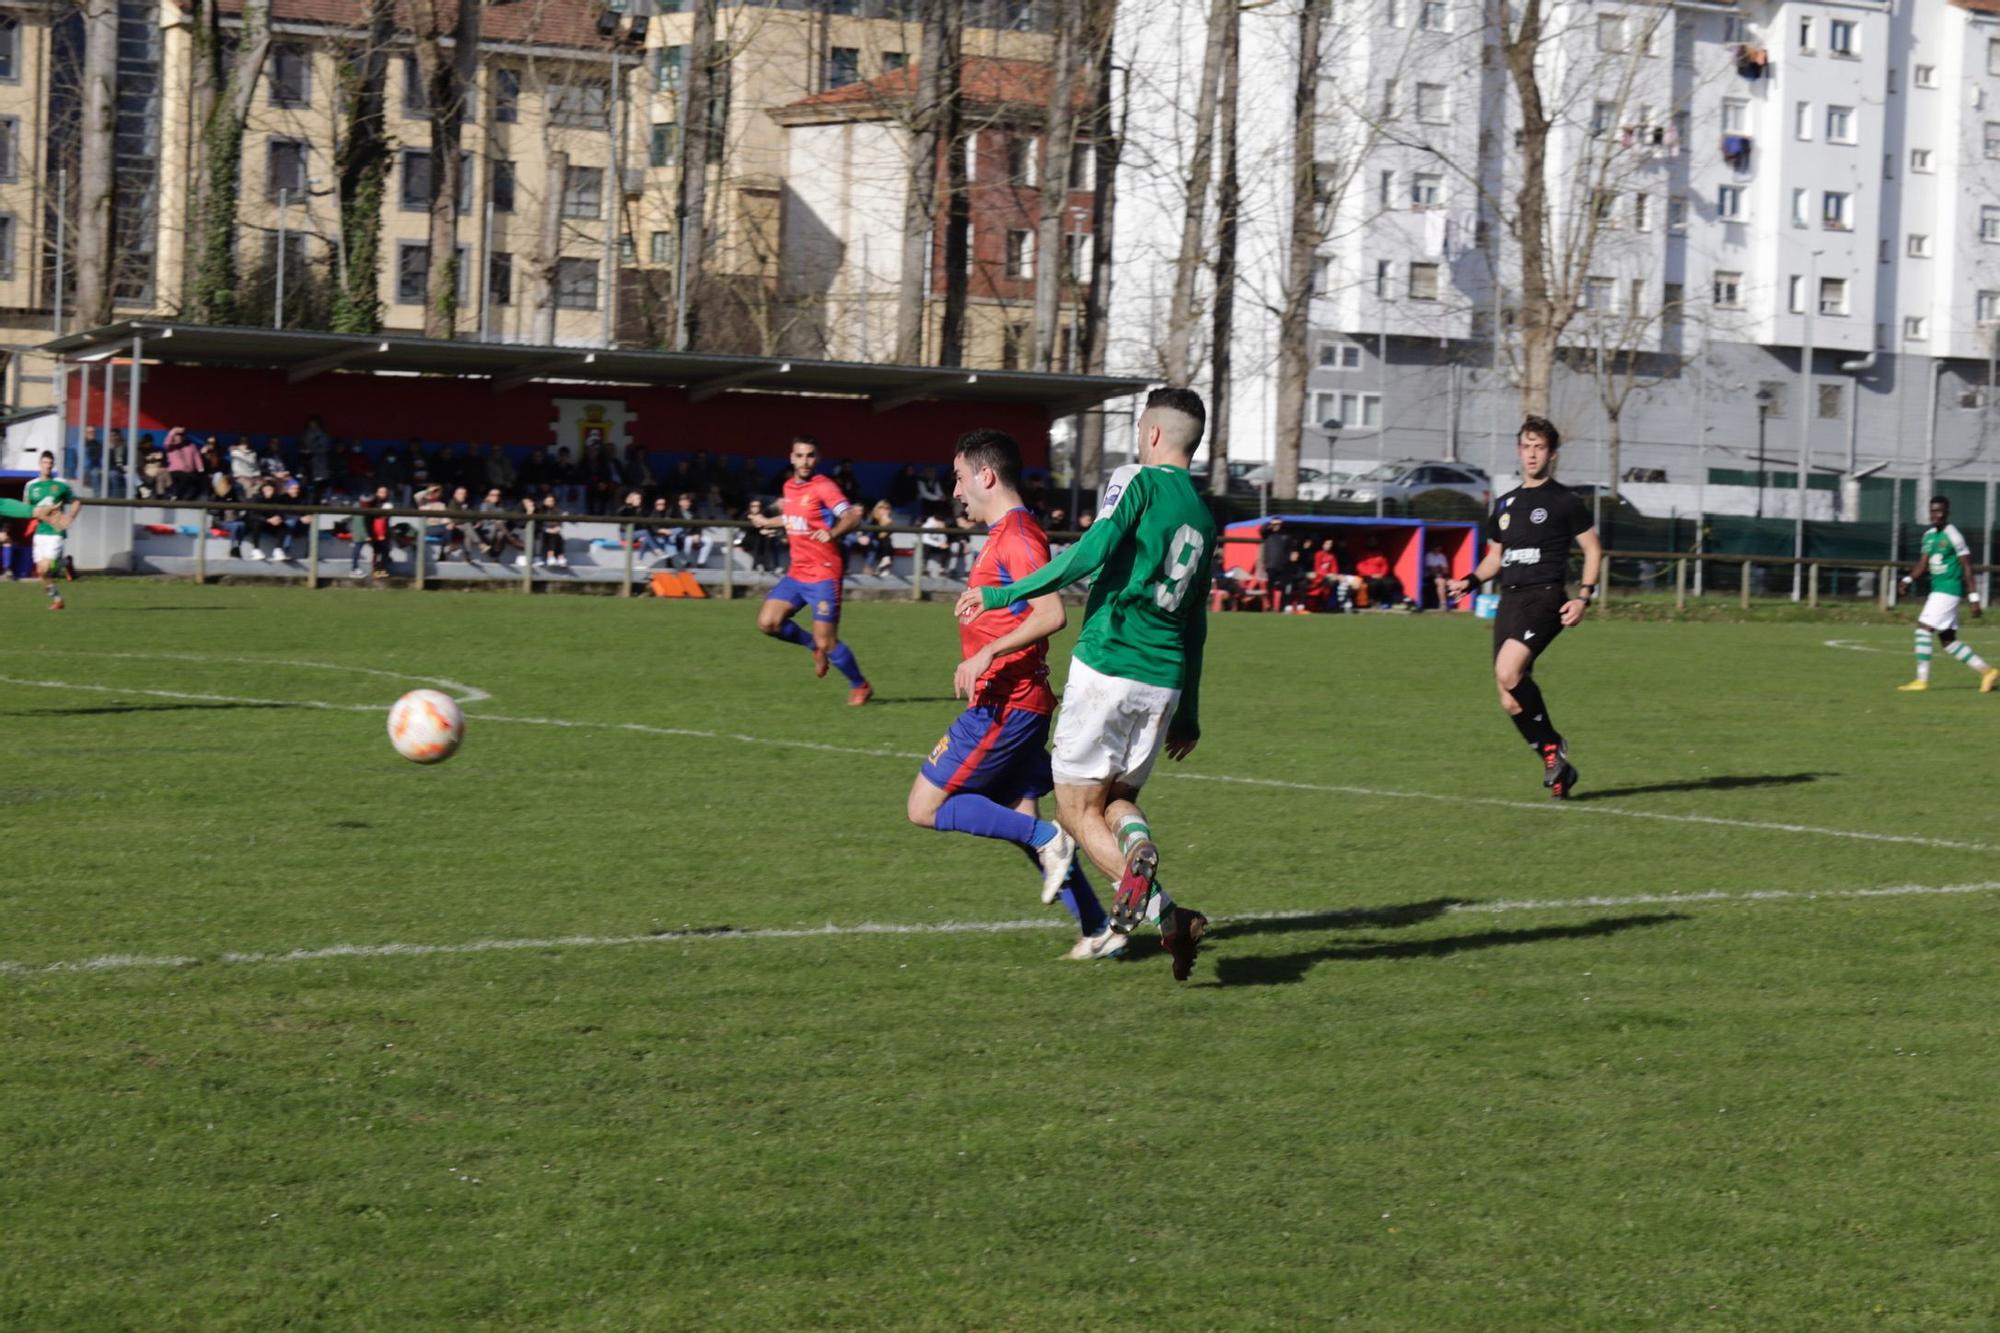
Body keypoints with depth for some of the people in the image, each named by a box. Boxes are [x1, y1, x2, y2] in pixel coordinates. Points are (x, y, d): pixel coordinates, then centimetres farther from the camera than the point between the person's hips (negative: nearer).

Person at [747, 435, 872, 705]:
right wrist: (767, 522, 38)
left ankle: (860, 686, 17)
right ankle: (815, 646, 18)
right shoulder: (789, 486, 9)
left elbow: (853, 518, -23)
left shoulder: (823, 487, -13)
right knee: (768, 622, -7)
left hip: (823, 574, -7)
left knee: (827, 643, -7)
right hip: (796, 573, 7)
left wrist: (832, 533, -41)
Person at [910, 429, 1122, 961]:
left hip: (1004, 705, -10)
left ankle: (1047, 839, -9)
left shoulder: (1017, 535, -15)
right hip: (1021, 702, 10)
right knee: (1021, 823, 12)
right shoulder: (1006, 534, 17)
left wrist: (986, 654, -29)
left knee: (925, 807, -6)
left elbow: (1052, 614, -26)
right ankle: (1099, 930, 10)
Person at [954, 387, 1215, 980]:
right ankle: (1138, 841, -15)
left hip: (1107, 664, -6)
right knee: (1118, 796, 20)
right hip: (1165, 680, 6)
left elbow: (1090, 554, -18)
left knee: (1077, 807, 0)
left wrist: (1002, 594, -13)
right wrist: (1188, 712, 27)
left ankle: (1161, 909, -22)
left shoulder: (1137, 482, -4)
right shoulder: (1204, 519, 17)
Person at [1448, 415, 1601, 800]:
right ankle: (1557, 767, 12)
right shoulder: (1506, 504, 19)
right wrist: (1470, 581, 7)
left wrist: (1583, 597, -8)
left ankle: (1552, 747, -10)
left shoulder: (1565, 501, 1)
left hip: (1544, 598, -7)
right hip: (1510, 600, 7)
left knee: (1508, 672, -27)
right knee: (1510, 700, 0)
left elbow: (1593, 550, 3)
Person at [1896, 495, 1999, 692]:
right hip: (1937, 589, 9)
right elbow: (1922, 563, 18)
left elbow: (1967, 567, -10)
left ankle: (1922, 680, -9)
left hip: (1949, 590, -9)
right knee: (1948, 641, 9)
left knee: (1923, 628, -13)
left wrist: (1974, 598, -12)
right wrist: (1908, 579, -1)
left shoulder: (1953, 536, -11)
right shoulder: (1929, 535, 13)